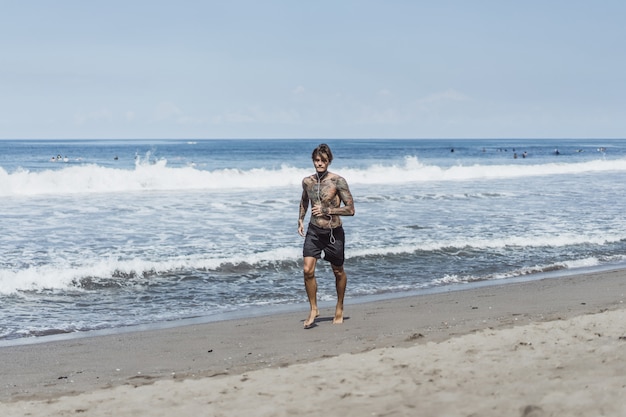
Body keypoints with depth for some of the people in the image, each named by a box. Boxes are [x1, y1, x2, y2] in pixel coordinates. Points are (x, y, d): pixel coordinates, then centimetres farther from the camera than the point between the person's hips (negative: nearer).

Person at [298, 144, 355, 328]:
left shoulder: (338, 181, -14)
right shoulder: (307, 181, 1)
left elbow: (350, 209, -15)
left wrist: (326, 210, -20)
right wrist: (300, 220, 11)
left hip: (334, 232, -3)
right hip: (314, 231, 3)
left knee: (338, 272, 12)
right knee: (308, 270, -10)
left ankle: (339, 308, 32)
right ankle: (313, 309, 6)